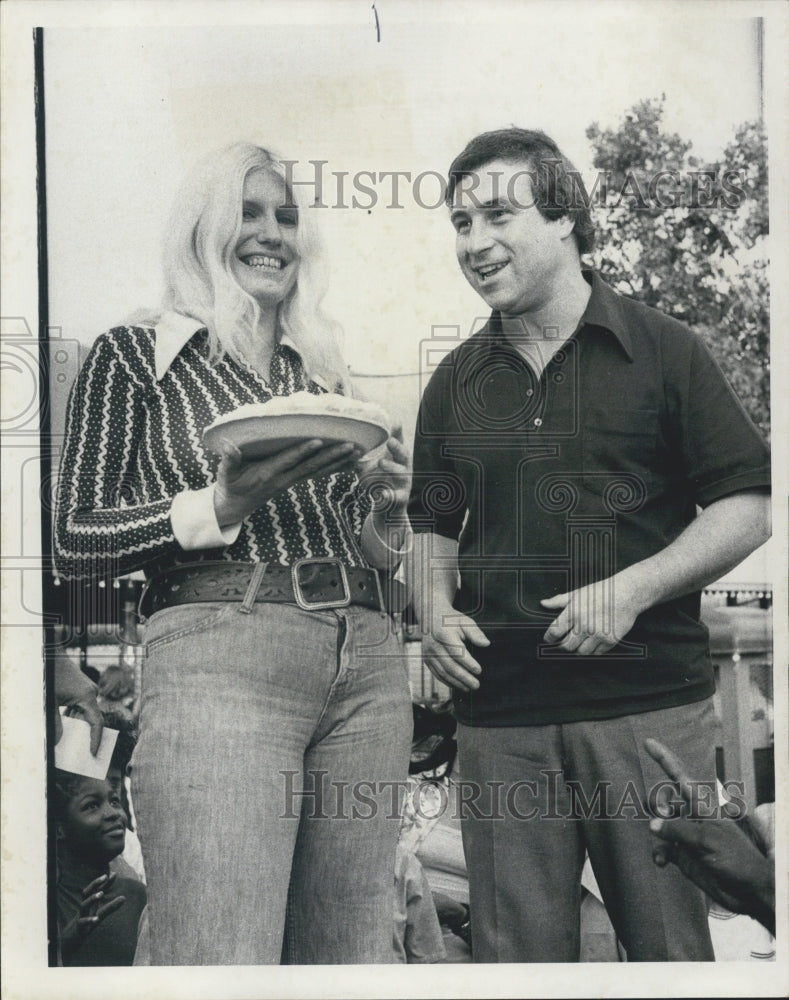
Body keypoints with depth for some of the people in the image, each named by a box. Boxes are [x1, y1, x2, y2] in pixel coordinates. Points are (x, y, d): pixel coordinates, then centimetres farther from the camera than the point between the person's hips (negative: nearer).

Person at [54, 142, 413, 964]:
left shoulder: (324, 373, 22)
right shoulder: (132, 355, 8)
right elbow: (73, 540, 1)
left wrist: (385, 511, 3)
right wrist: (221, 505, -14)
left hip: (367, 661, 6)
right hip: (218, 654, -5)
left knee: (352, 960, 7)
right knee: (222, 969, -11)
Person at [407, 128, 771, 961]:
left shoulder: (663, 350, 2)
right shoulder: (455, 382, 13)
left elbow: (746, 507, -1)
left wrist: (632, 589, -14)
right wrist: (435, 611, 0)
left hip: (649, 701, -2)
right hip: (498, 712, 3)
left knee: (671, 947, 7)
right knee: (515, 954, 9)